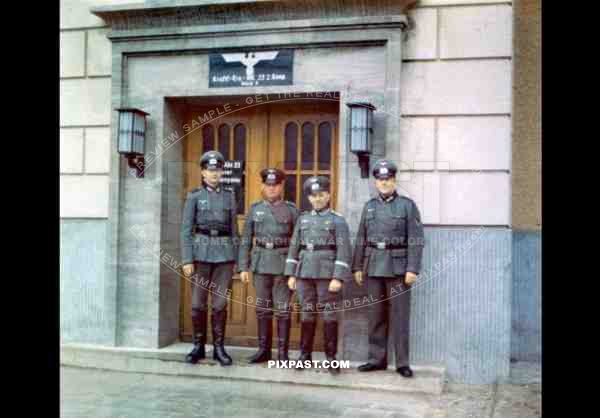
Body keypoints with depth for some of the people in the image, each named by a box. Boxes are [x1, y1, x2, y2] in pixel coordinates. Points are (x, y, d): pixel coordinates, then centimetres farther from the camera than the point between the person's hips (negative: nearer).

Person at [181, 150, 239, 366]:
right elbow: (186, 230, -2)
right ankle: (198, 346, 14)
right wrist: (187, 260, -10)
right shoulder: (194, 196, 1)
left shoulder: (229, 196, 10)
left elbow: (234, 230, 12)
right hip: (201, 252, -2)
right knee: (198, 304, 1)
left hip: (224, 253, 2)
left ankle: (219, 348, 11)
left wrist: (234, 259, 7)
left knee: (220, 303, 2)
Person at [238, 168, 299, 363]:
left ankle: (283, 353, 7)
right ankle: (264, 349, 18)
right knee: (263, 309, 8)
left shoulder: (292, 210, 2)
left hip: (283, 264, -2)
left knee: (282, 310, 0)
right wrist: (243, 267, 2)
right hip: (261, 264, 3)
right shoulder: (255, 208, 8)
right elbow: (246, 239, 8)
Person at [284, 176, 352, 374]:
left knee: (329, 315, 0)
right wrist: (291, 274, 7)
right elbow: (294, 247, 13)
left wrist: (338, 278, -15)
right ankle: (305, 355, 17)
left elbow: (344, 251, -7)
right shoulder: (303, 219, 12)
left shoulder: (338, 220, 0)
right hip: (305, 273, 4)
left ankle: (331, 358, 7)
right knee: (307, 314, 8)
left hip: (328, 274, -3)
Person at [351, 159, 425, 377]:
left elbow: (416, 240, -7)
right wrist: (357, 267, 7)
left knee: (400, 316, -1)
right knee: (376, 315, 8)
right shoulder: (369, 206, 11)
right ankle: (377, 359, 17)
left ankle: (402, 362, 6)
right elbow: (361, 239, 12)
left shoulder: (407, 205, -1)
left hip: (398, 267, -4)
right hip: (374, 267, 4)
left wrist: (412, 269, -14)